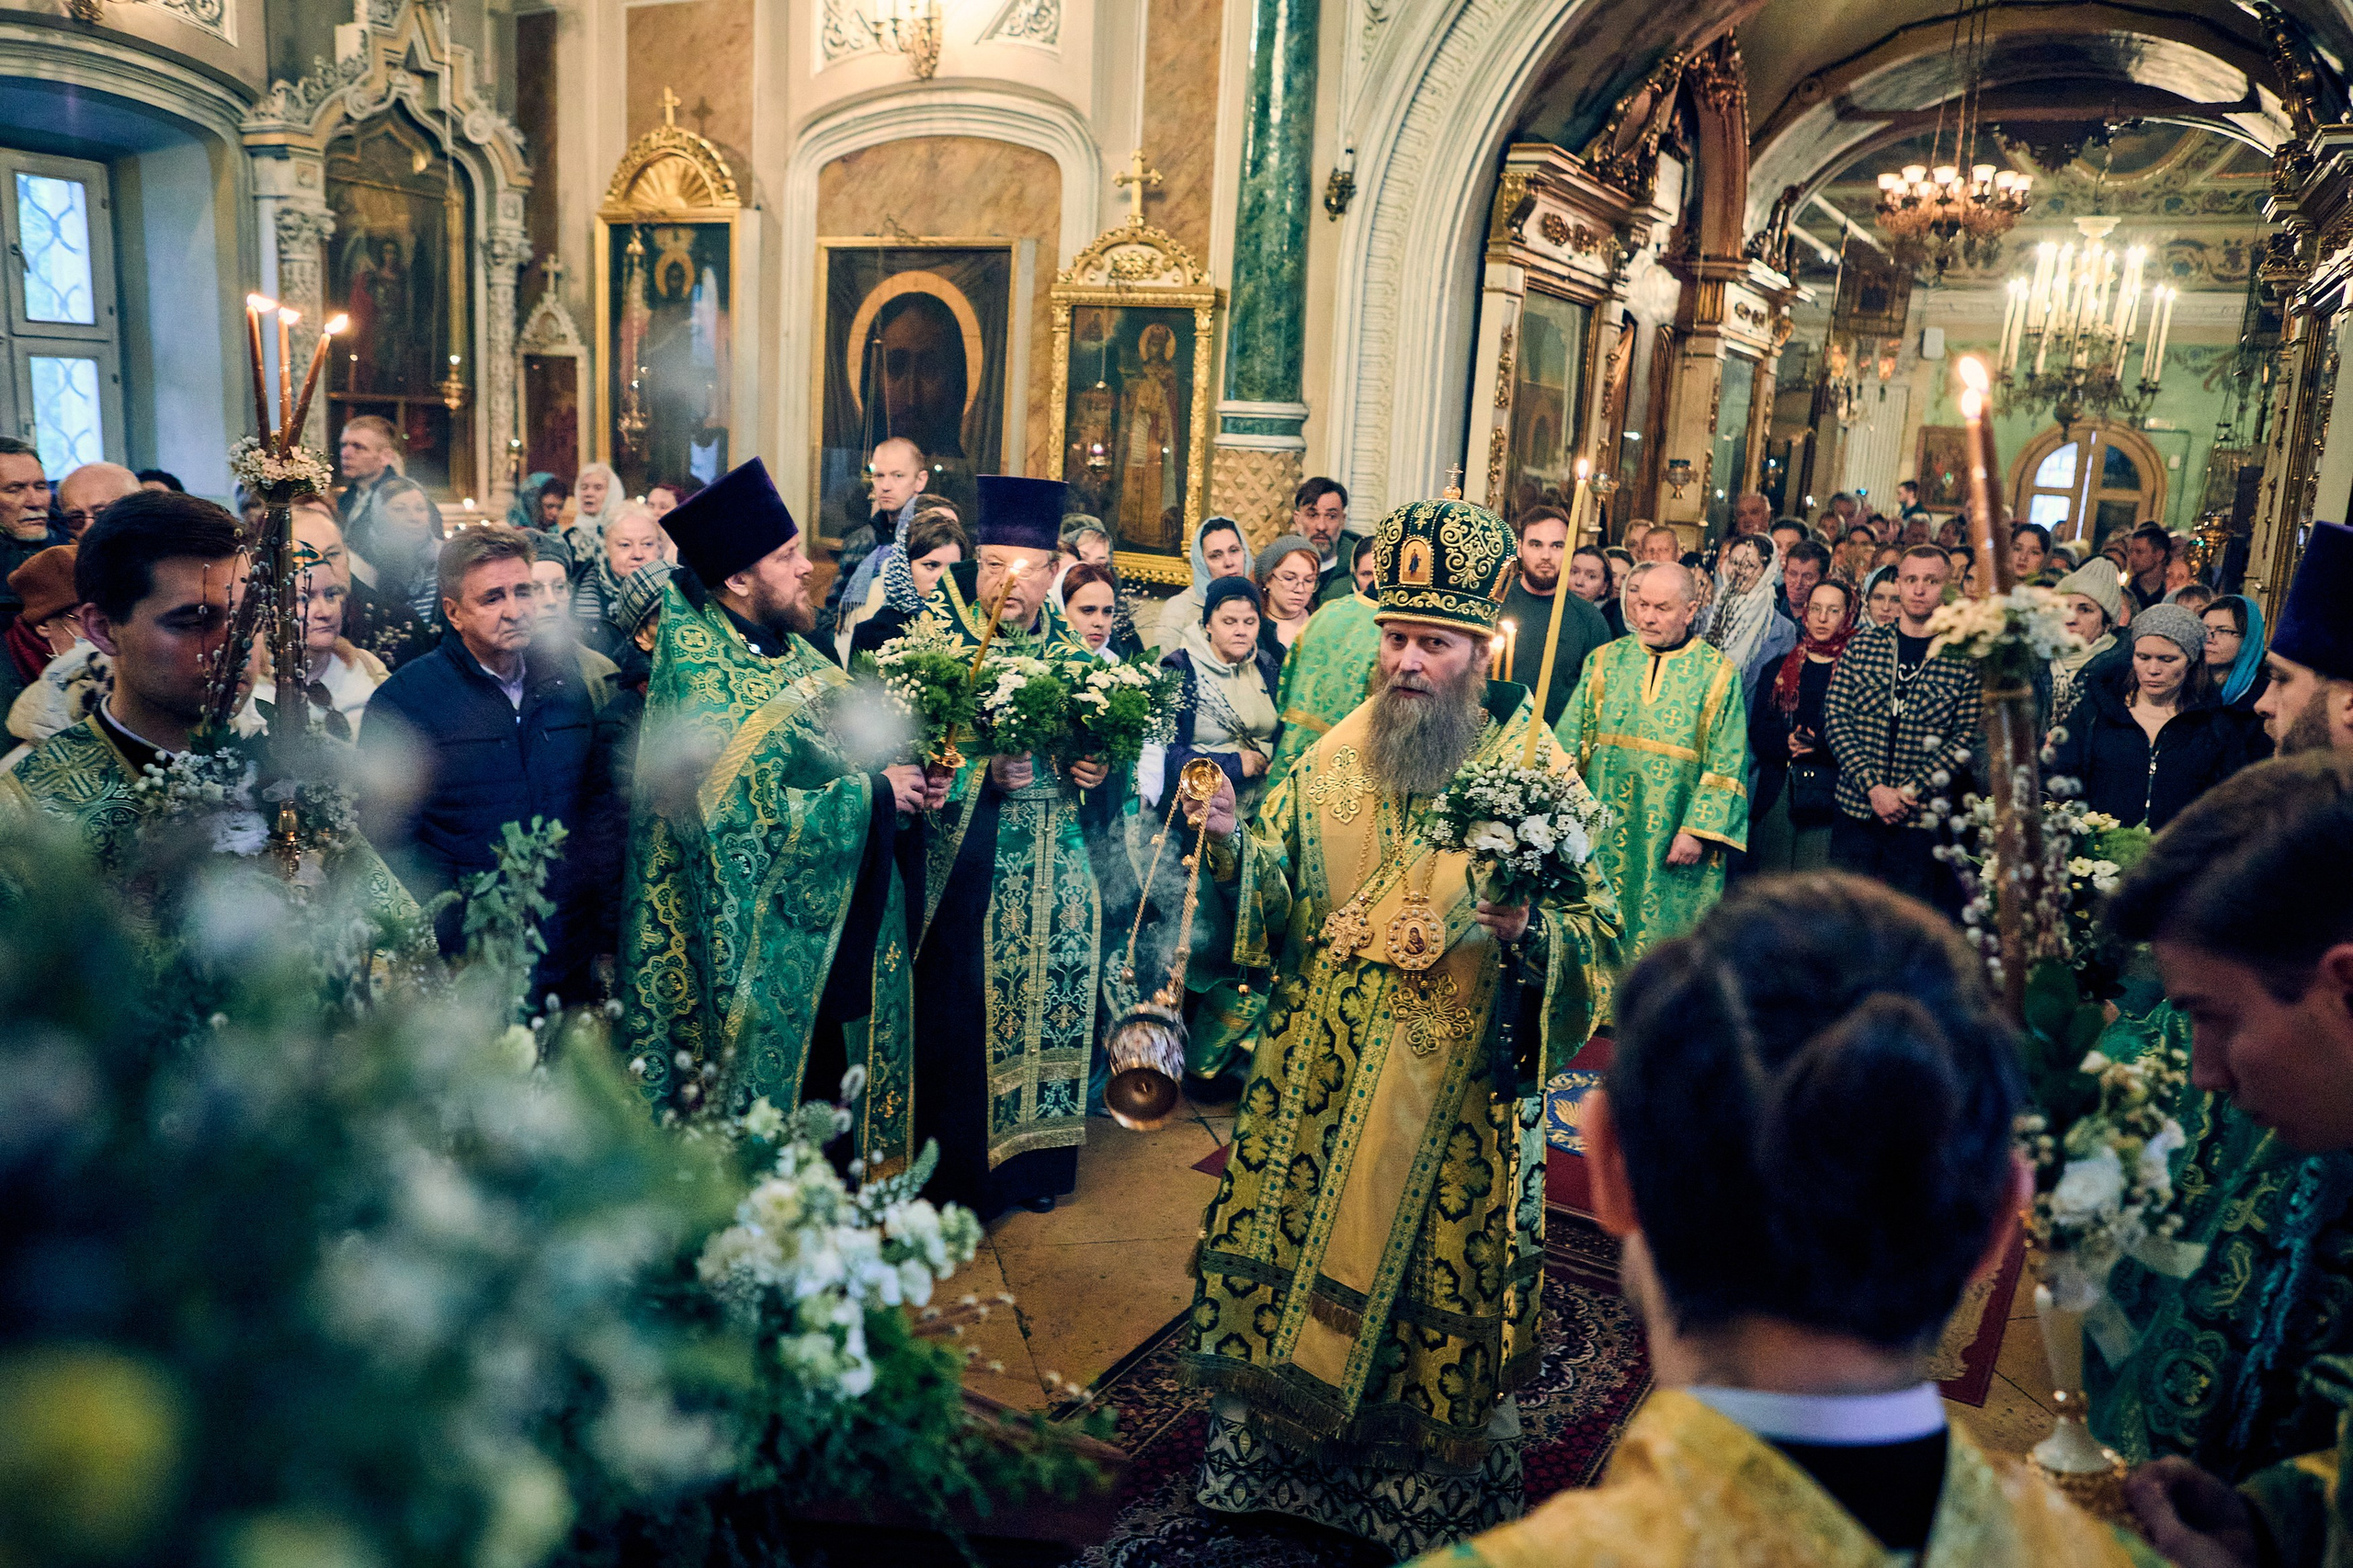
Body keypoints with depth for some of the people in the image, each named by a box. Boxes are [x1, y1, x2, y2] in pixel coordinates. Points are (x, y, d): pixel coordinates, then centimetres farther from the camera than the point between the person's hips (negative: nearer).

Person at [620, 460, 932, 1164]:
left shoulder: (791, 650, 8)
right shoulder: (701, 678, -17)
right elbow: (749, 813, -24)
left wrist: (900, 780, -2)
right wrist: (873, 792, -17)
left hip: (845, 936, 8)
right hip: (770, 950, -7)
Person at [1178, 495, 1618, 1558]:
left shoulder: (1535, 774, -7)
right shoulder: (1335, 758, 4)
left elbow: (1596, 938, -10)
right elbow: (1271, 889, 8)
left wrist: (1528, 932, -30)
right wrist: (1230, 842, -11)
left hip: (1455, 1092, -3)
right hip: (1315, 1077, 4)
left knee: (1430, 1286, 8)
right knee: (1289, 1264, 13)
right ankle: (1273, 1453, 37)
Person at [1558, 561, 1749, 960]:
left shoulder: (1718, 674, -1)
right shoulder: (1606, 661, 5)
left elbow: (1725, 766, -4)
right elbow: (1570, 742, 3)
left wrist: (1698, 831, -11)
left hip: (1671, 841, -2)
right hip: (1601, 834, 2)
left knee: (1661, 925, 3)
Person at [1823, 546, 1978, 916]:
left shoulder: (1965, 660, -1)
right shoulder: (1862, 646, 4)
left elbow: (1967, 736, -5)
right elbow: (1835, 717, -1)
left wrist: (1911, 790, -15)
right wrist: (1873, 786, -12)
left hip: (1921, 820, -1)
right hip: (1856, 812, 2)